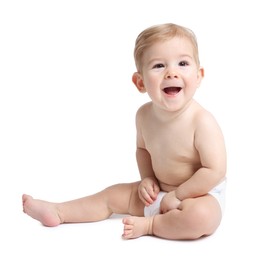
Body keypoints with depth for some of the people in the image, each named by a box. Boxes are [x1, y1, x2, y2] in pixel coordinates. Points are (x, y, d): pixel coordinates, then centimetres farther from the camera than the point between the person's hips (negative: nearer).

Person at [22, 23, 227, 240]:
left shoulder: (202, 121, -27)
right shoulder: (144, 115, -7)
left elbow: (215, 171, -26)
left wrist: (178, 195, -21)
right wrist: (147, 178, -2)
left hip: (200, 195, -6)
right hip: (159, 192, 6)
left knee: (200, 216, -38)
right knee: (114, 194, 9)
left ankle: (149, 225, -15)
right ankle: (58, 212, 21)